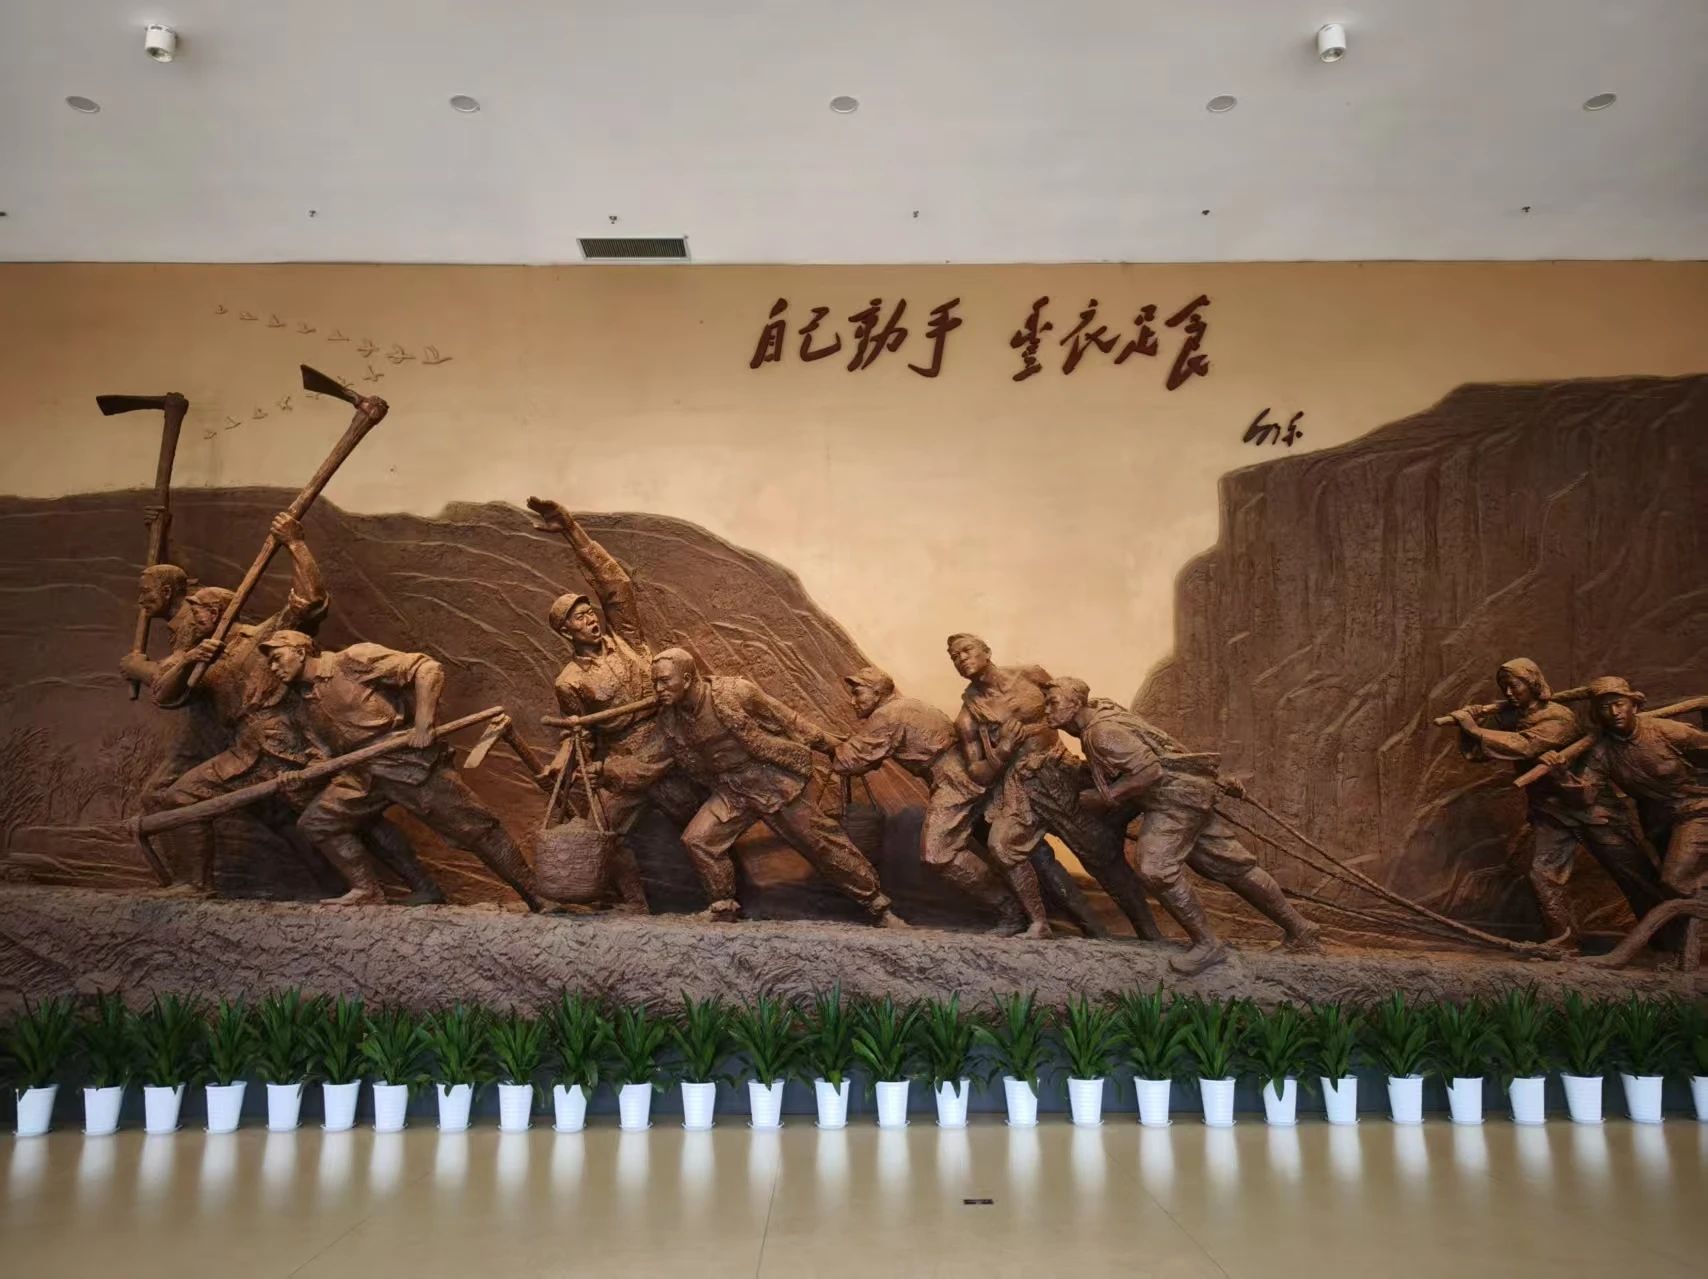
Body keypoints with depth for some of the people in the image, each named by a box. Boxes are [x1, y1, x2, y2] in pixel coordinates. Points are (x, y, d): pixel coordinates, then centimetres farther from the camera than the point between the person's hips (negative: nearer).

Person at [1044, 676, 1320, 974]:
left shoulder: (1102, 731, -19)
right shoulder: (1099, 713, 11)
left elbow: (1148, 771, -25)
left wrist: (1105, 798, -18)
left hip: (1176, 794, -10)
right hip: (1187, 793, 10)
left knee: (1157, 869, -21)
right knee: (1234, 866, 14)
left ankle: (1207, 944, -7)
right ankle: (1299, 929, 24)